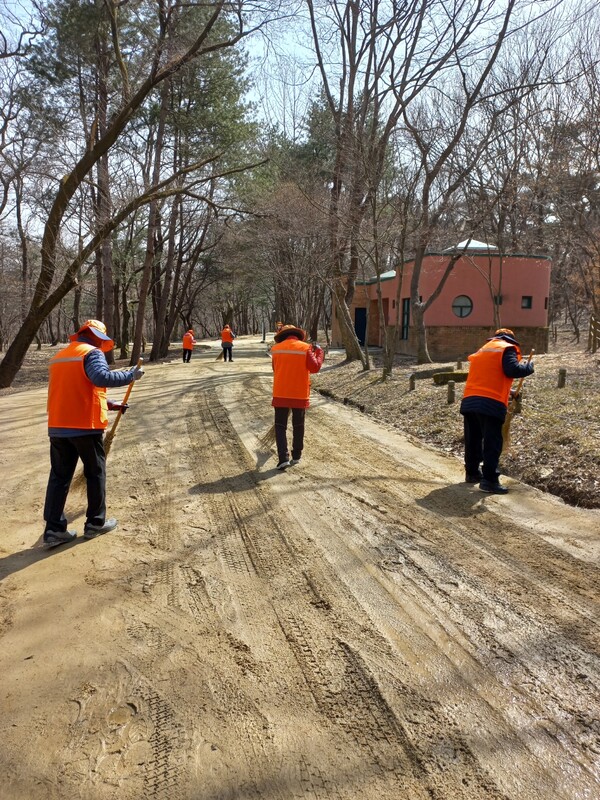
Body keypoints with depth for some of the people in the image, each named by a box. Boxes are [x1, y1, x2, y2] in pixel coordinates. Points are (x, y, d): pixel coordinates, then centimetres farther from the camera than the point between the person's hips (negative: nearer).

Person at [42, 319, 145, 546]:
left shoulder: (58, 357, 19)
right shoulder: (92, 353, -6)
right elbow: (102, 378, -26)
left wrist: (107, 404, 24)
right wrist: (131, 375, -15)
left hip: (58, 426, 7)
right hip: (85, 425, -7)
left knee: (59, 476, 9)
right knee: (96, 473, 9)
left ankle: (54, 529, 7)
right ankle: (95, 522, 17)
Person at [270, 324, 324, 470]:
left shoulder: (275, 348, 1)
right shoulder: (306, 348, -6)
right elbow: (314, 367, -10)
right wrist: (319, 352, 5)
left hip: (281, 394, 0)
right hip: (300, 394, 0)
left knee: (280, 426, 6)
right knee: (298, 426, 15)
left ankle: (283, 458, -5)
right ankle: (296, 456, 23)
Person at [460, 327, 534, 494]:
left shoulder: (482, 349, 28)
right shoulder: (507, 349, 5)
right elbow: (512, 370, -12)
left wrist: (506, 392, 32)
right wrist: (528, 366, 6)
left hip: (469, 401, 7)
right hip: (491, 403, -7)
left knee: (473, 440, 17)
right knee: (492, 443, -4)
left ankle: (472, 473, 26)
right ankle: (489, 480, -7)